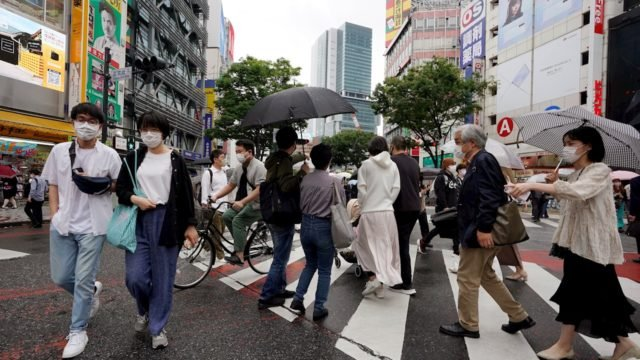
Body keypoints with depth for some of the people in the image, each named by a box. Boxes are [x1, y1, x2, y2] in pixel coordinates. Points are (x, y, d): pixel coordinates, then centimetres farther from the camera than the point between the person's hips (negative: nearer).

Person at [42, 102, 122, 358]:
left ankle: (78, 331, 18)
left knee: (83, 280, 1)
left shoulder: (109, 155, -6)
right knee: (61, 278, 12)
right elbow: (53, 184, 11)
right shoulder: (59, 151, 3)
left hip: (93, 226, -3)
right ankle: (93, 291, 42)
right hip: (62, 224, 4)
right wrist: (54, 213, 1)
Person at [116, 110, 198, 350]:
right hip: (139, 221, 2)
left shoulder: (175, 160, 2)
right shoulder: (133, 158, 8)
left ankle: (158, 327, 21)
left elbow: (186, 194, 2)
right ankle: (144, 310, 32)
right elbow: (121, 189, 10)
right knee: (135, 277, -1)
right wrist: (135, 199, -12)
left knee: (163, 277, 4)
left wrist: (190, 225, -2)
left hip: (167, 221, -2)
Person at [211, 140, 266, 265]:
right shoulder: (239, 168, 7)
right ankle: (241, 244, 9)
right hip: (244, 203, 8)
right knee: (227, 216, -3)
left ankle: (239, 256, -16)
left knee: (238, 221, -21)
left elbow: (260, 189, -27)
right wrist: (216, 195, -2)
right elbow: (230, 185, 12)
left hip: (258, 204, -8)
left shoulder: (259, 166, -18)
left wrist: (242, 202, -33)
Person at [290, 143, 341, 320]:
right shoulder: (333, 181, -13)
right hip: (324, 227, -4)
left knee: (310, 264, 24)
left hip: (306, 225, 5)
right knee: (324, 270, 10)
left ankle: (298, 299, 20)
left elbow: (300, 203, 6)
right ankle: (319, 308, 16)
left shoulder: (305, 179, -2)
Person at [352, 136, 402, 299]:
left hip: (370, 212, -4)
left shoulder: (366, 164, -4)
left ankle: (373, 279, -2)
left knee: (364, 245, 11)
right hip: (387, 212, 4)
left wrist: (361, 207, 6)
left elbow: (362, 190, -6)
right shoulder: (393, 165, 7)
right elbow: (396, 189, 3)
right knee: (384, 247, 12)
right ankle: (380, 285, 17)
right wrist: (387, 203, 13)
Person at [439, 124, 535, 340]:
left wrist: (484, 228, -28)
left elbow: (490, 198, -25)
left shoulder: (484, 161, -15)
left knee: (467, 279, 2)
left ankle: (468, 326, 18)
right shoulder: (477, 163, 15)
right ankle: (519, 317, 30)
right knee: (486, 276, 20)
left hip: (480, 233, -10)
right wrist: (453, 214, 20)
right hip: (477, 231, 10)